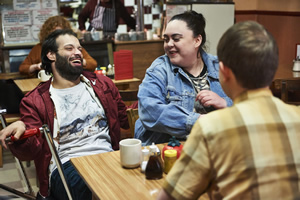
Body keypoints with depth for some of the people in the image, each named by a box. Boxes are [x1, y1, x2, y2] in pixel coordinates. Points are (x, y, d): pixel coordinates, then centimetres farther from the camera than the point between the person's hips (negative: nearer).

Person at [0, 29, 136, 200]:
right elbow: (32, 152, -2)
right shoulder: (35, 101, 7)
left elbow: (125, 119, 28)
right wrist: (20, 134, -24)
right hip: (66, 165, -3)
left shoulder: (102, 84, 17)